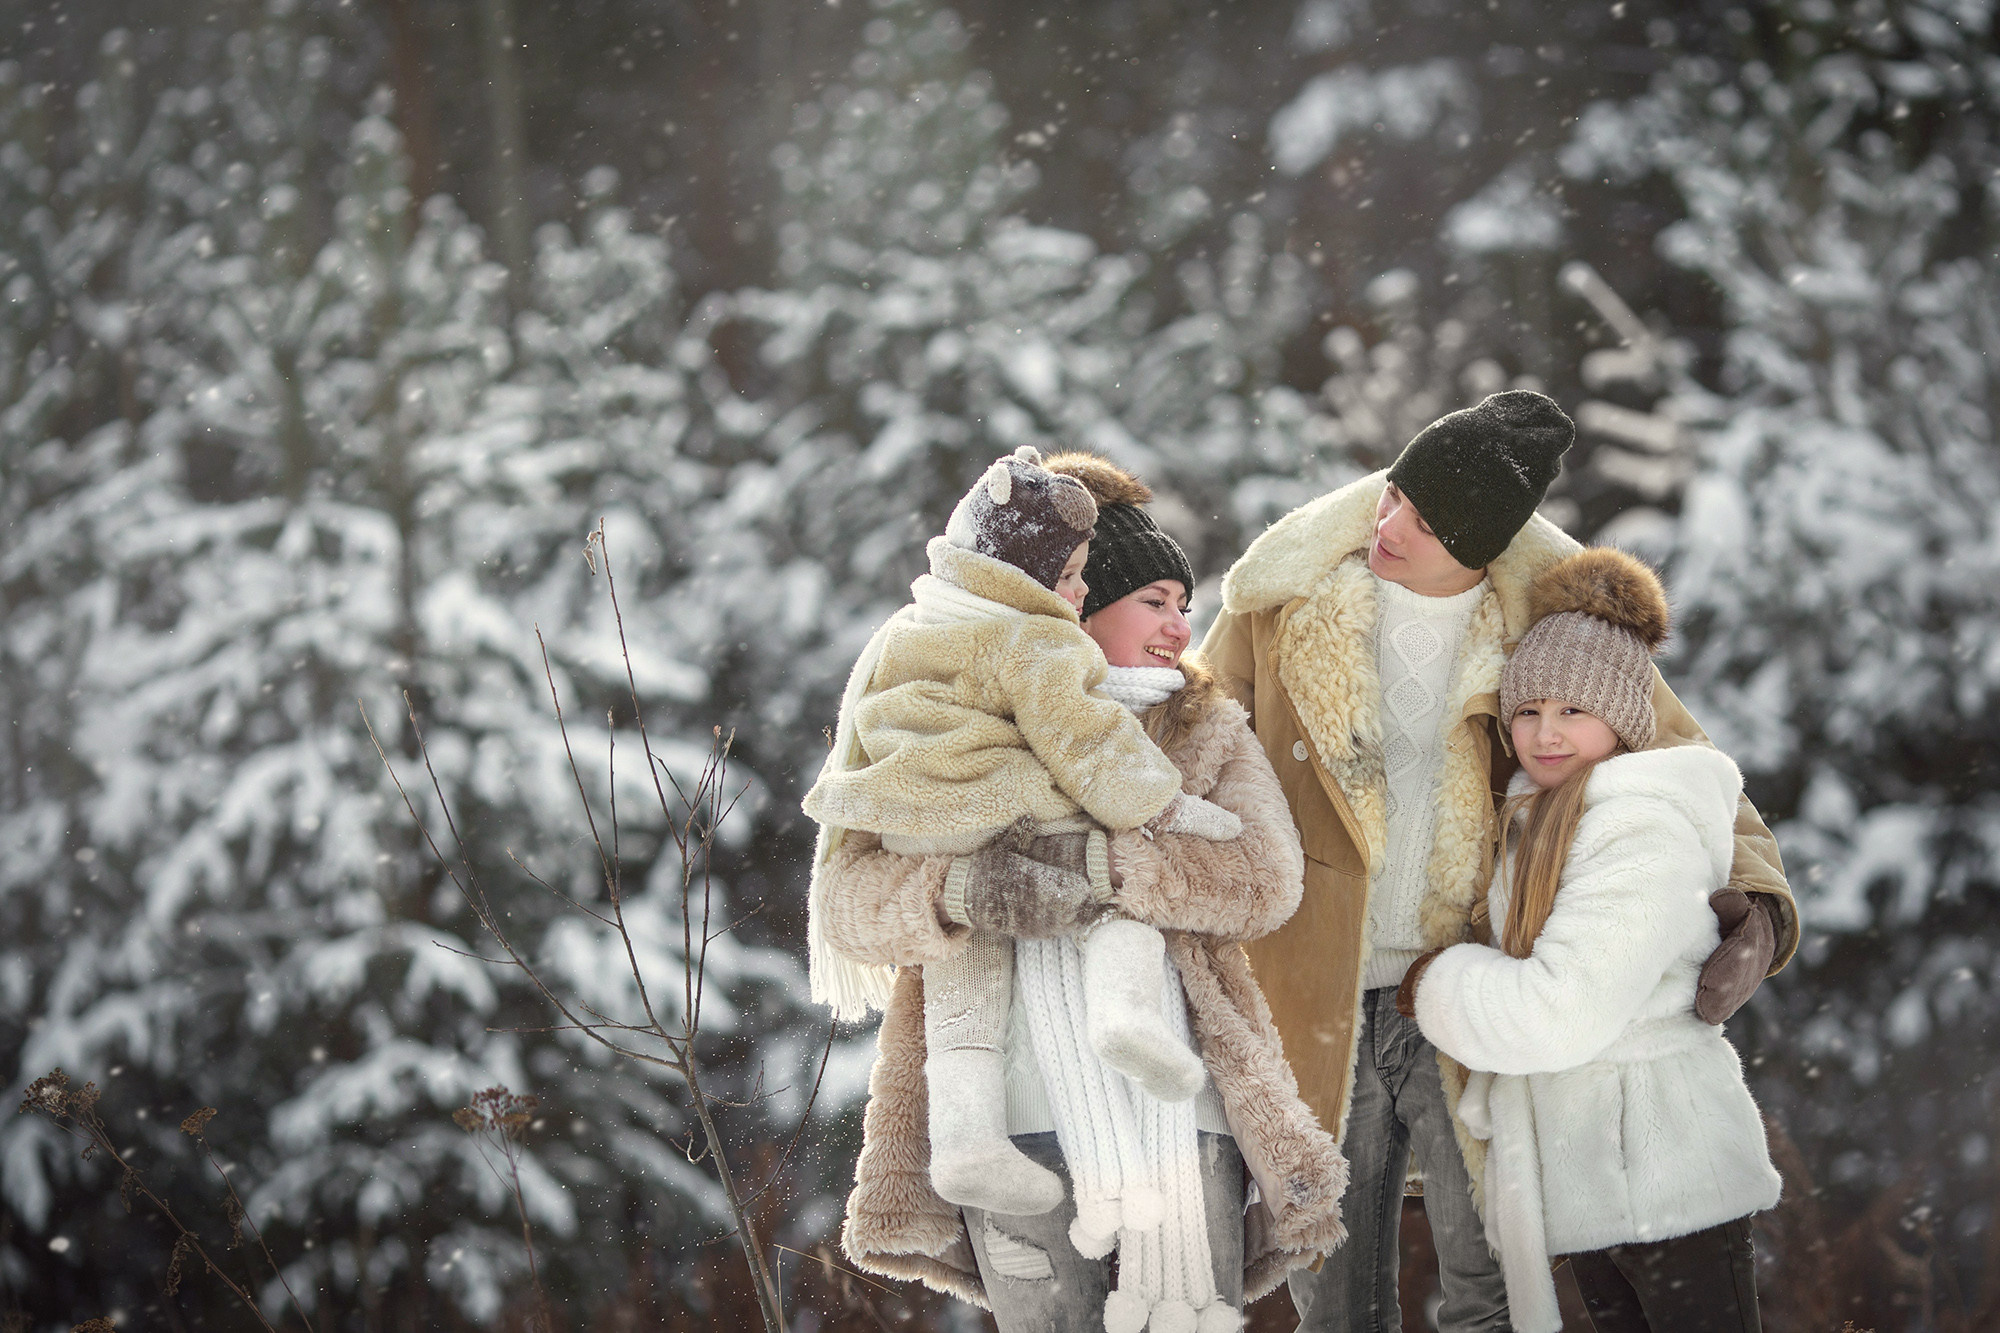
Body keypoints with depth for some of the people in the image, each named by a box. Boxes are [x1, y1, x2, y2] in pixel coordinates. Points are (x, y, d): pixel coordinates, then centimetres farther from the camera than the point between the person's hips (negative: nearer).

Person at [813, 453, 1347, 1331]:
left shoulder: (1207, 736, 17)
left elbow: (1265, 880, -2)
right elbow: (847, 898, 1)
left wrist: (1088, 857, -14)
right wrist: (958, 888, -21)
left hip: (1178, 1117, 2)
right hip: (1022, 1121, -1)